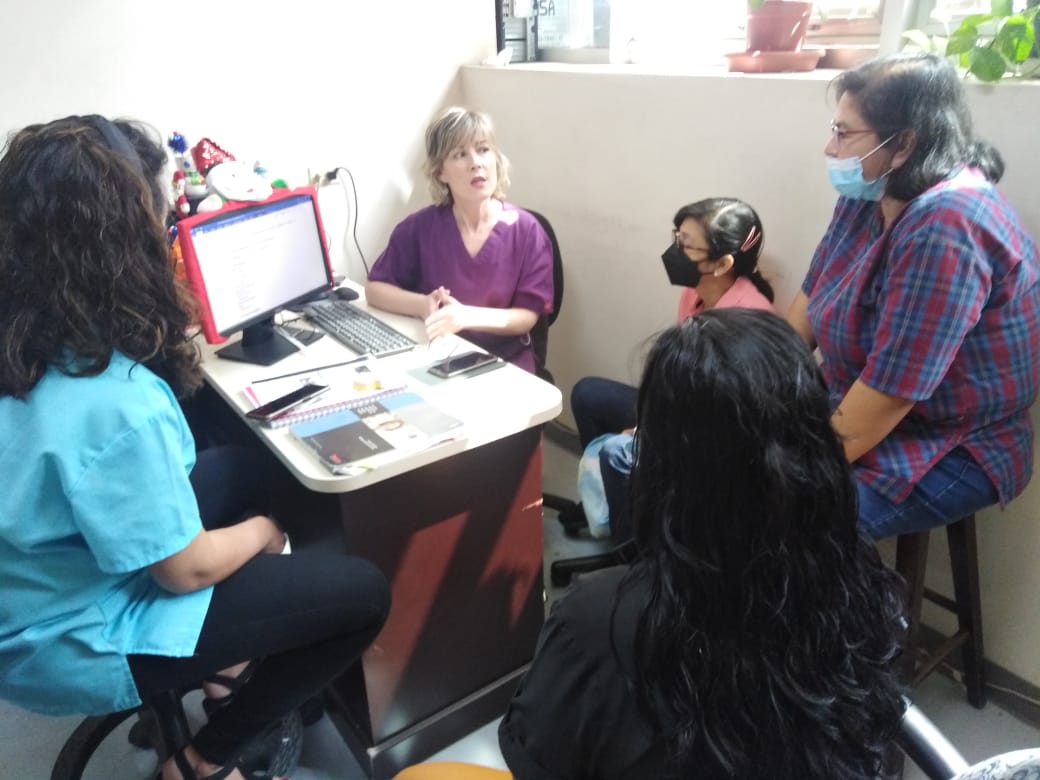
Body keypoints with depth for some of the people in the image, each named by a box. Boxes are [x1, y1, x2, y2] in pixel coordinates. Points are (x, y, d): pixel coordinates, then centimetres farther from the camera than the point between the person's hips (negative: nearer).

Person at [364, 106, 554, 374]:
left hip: (505, 365, -1)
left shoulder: (526, 230, -6)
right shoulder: (420, 226, -4)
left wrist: (466, 315, -23)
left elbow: (528, 315, -6)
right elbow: (374, 288, 3)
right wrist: (423, 305, -17)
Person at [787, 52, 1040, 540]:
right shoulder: (868, 193, -1)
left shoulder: (946, 225, -27)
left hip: (949, 451, -8)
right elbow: (809, 303, 5)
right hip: (855, 409, 8)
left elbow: (889, 391, -28)